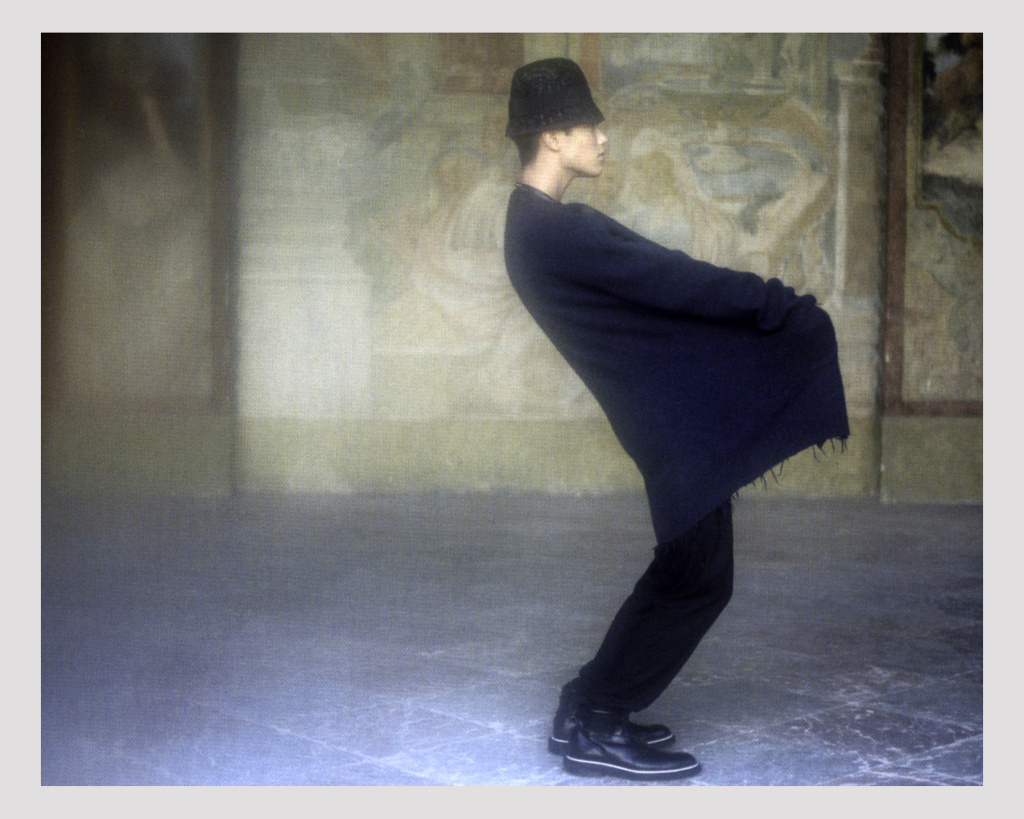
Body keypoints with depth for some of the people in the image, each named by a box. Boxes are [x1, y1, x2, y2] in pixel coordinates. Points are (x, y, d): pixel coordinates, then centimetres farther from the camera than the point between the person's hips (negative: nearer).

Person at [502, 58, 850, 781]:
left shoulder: (553, 223, 15)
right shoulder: (552, 229, -18)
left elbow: (655, 276, 17)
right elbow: (670, 281, -20)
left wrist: (769, 302, 13)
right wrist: (783, 305, -12)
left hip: (680, 415, 10)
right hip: (676, 423, -10)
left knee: (687, 570, 17)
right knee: (699, 578, -2)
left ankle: (592, 707, 23)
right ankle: (593, 728, 7)